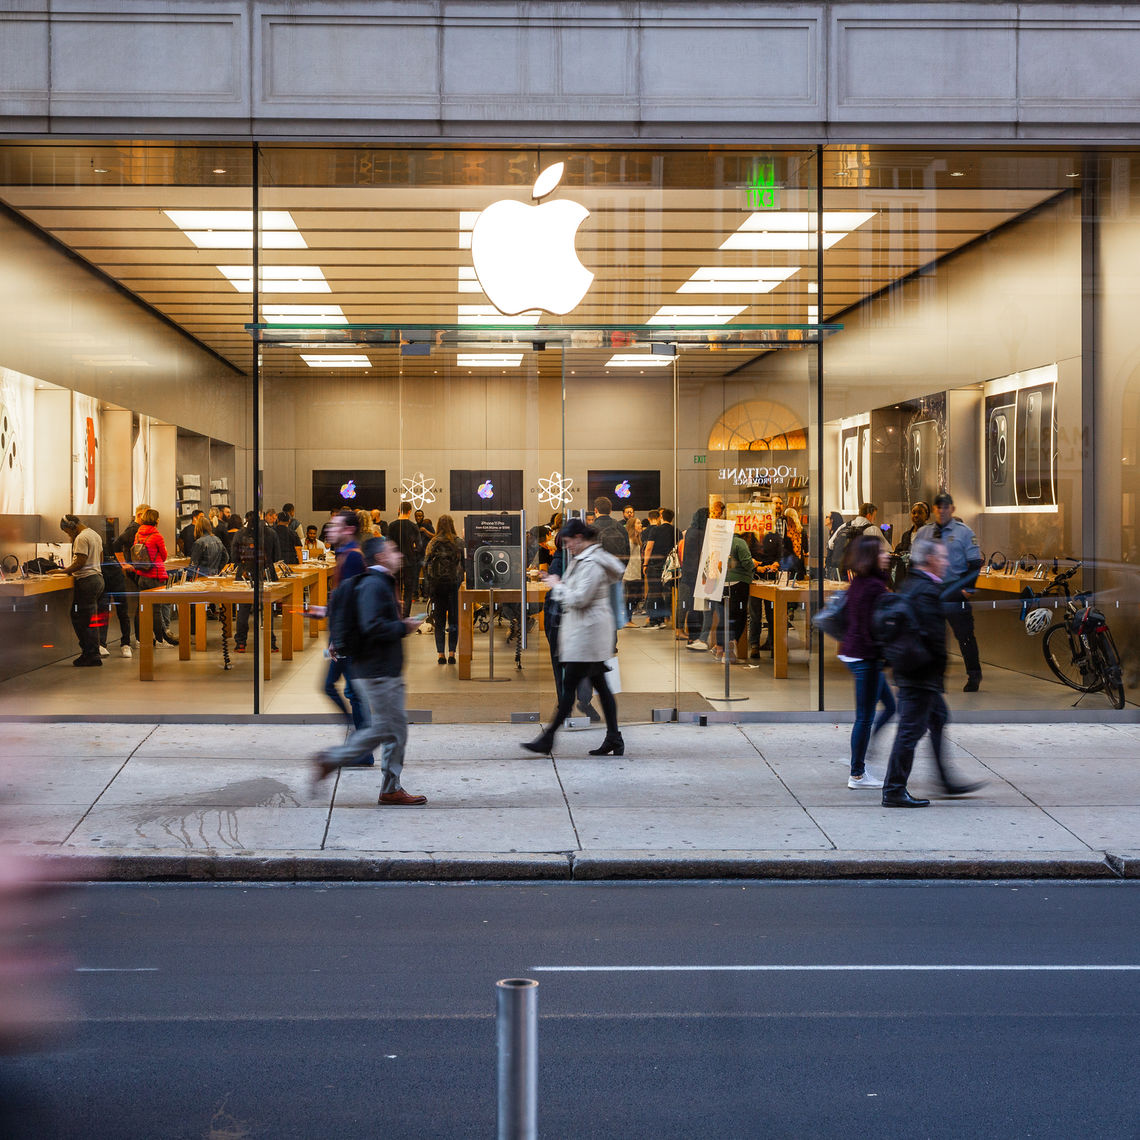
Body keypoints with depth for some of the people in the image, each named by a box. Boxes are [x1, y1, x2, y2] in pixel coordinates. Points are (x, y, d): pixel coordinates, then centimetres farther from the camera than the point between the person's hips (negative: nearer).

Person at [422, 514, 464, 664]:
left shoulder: (433, 543, -1)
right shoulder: (459, 543, -2)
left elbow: (426, 566, -2)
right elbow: (465, 563, -2)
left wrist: (428, 589, 1)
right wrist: (462, 581, 10)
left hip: (437, 584, 0)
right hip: (454, 584, 0)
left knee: (438, 621, 7)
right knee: (454, 620, 6)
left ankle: (440, 654, 3)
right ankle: (451, 653, 2)